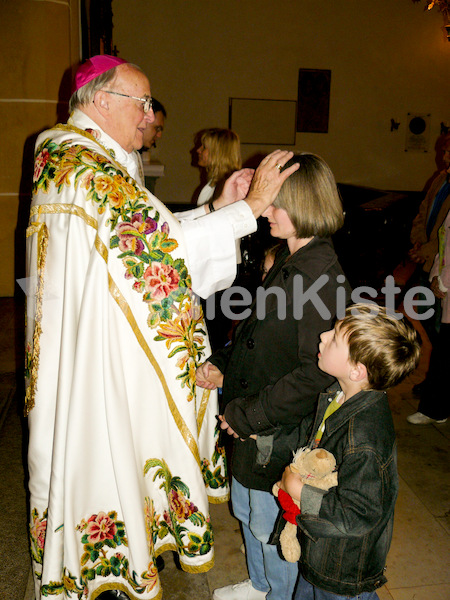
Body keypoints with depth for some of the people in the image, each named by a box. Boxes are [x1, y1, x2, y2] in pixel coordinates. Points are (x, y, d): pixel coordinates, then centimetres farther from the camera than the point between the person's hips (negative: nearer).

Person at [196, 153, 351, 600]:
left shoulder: (323, 277, -25)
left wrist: (248, 414, -21)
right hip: (250, 425, 9)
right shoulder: (288, 262, 4)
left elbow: (314, 374, -27)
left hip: (279, 432, -9)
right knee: (246, 510, 27)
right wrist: (220, 365, -1)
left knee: (270, 527, 14)